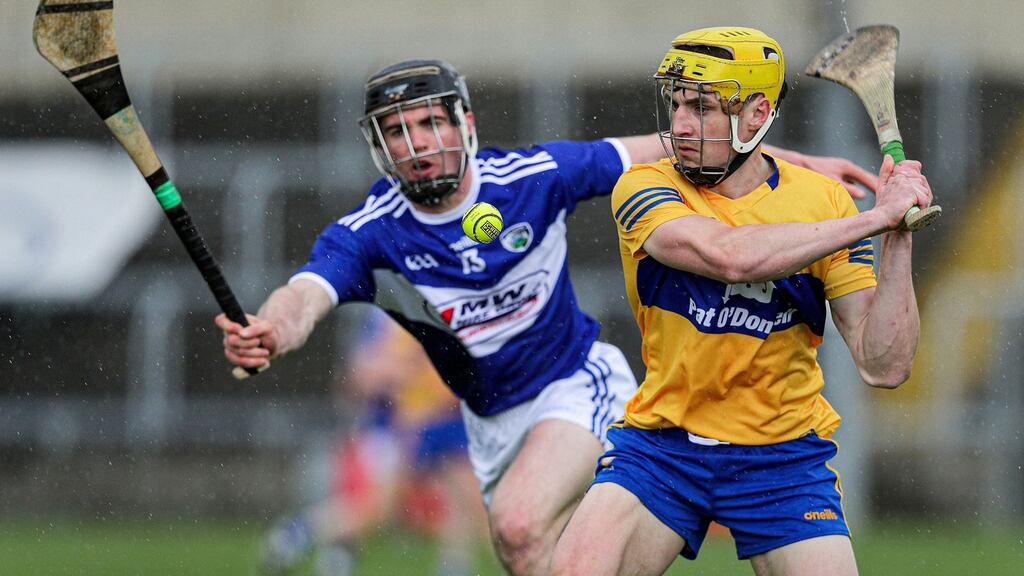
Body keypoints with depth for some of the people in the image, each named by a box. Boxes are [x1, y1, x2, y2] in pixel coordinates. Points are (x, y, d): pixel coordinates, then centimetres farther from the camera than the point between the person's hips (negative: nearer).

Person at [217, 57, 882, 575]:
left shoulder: (532, 177, -17)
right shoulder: (370, 235, -18)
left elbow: (658, 152, -5)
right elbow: (305, 297, -37)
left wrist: (798, 164, -6)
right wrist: (267, 335, -63)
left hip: (580, 383, -4)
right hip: (494, 421, 4)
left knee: (519, 522, -27)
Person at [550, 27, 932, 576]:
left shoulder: (822, 201, -4)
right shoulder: (643, 189, -7)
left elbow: (884, 366, -9)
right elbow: (730, 255, -30)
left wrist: (898, 240, -20)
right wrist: (876, 218, -26)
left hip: (782, 458, 1)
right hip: (660, 443, -1)